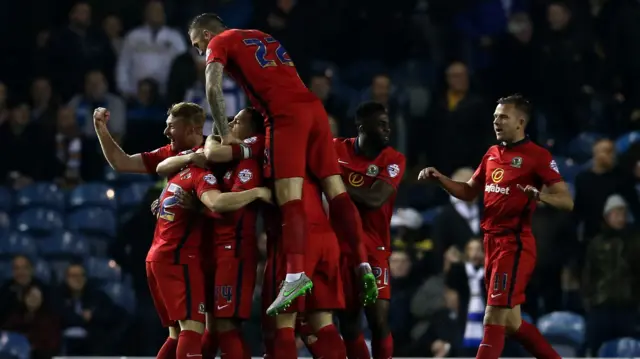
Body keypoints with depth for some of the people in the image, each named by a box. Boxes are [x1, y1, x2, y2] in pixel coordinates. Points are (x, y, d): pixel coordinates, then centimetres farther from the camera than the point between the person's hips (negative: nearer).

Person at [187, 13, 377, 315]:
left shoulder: (220, 43, 11)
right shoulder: (262, 38, 32)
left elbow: (213, 89, -3)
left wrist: (225, 134, 1)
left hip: (286, 115, -7)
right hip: (313, 108, 7)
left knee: (289, 199, -15)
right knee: (336, 191, 4)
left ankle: (296, 275, -26)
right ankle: (363, 265, -3)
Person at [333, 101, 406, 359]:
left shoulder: (393, 160, -6)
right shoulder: (336, 150, 2)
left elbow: (375, 199, -20)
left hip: (373, 248, -3)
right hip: (339, 244, 3)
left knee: (379, 319, -11)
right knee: (348, 322, 6)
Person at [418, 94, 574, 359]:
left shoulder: (537, 156, -9)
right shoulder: (492, 154, 14)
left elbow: (567, 202, -11)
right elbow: (468, 192, 24)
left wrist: (540, 195, -31)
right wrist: (440, 179, 7)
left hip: (515, 245, -8)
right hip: (492, 242, 8)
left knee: (493, 320, -11)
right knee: (511, 323, 12)